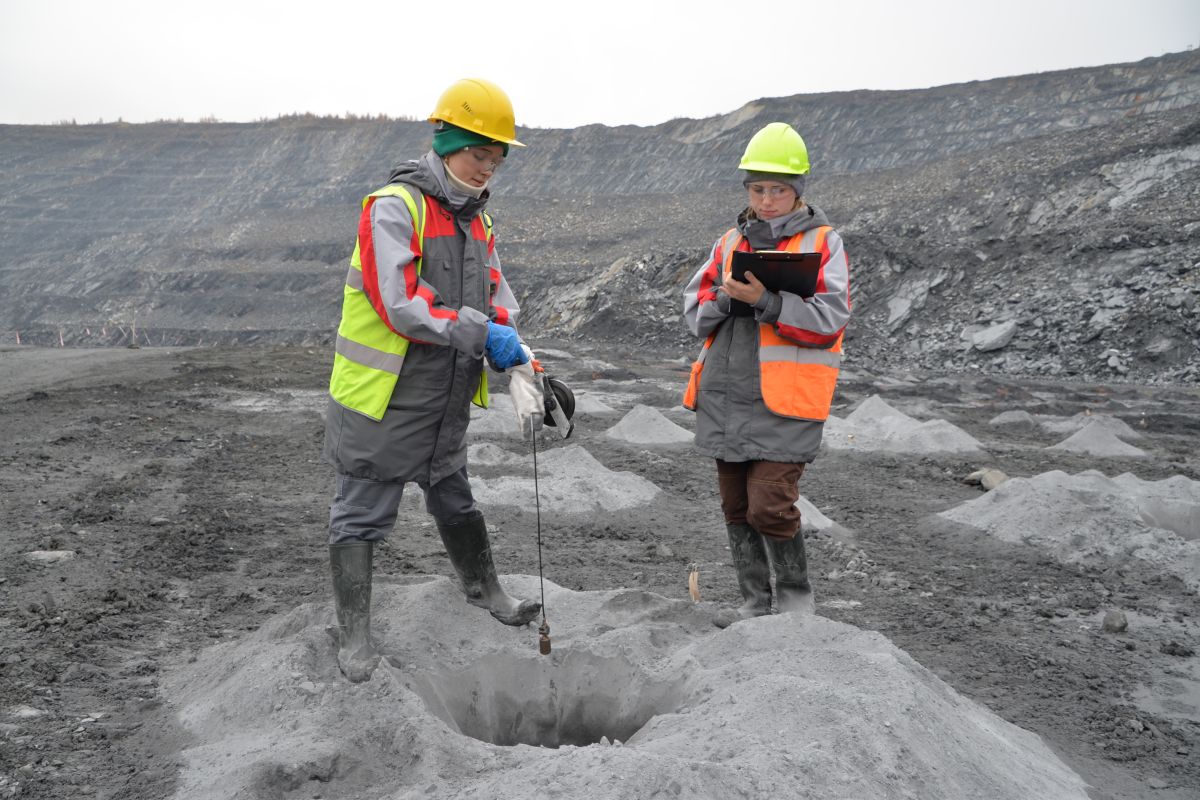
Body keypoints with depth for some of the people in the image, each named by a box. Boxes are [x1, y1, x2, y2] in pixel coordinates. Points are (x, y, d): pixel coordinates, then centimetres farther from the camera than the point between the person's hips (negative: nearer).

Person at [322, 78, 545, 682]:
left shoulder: (476, 221, 9)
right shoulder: (394, 207, -17)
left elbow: (498, 304, 8)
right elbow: (398, 306, -27)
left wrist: (521, 365, -9)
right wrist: (479, 332, -25)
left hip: (446, 400, 8)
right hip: (383, 401, -8)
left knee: (454, 500, 24)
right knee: (362, 515, 5)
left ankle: (486, 593, 43)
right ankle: (354, 637, 19)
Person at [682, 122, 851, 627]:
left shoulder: (822, 243, 0)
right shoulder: (730, 242, 15)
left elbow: (828, 320, -11)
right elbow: (694, 307, 11)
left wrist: (765, 300, -22)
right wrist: (724, 300, -11)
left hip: (783, 400, -5)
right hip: (724, 397, 6)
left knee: (770, 506, -10)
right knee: (737, 508, 11)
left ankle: (796, 598, 14)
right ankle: (756, 602, 26)